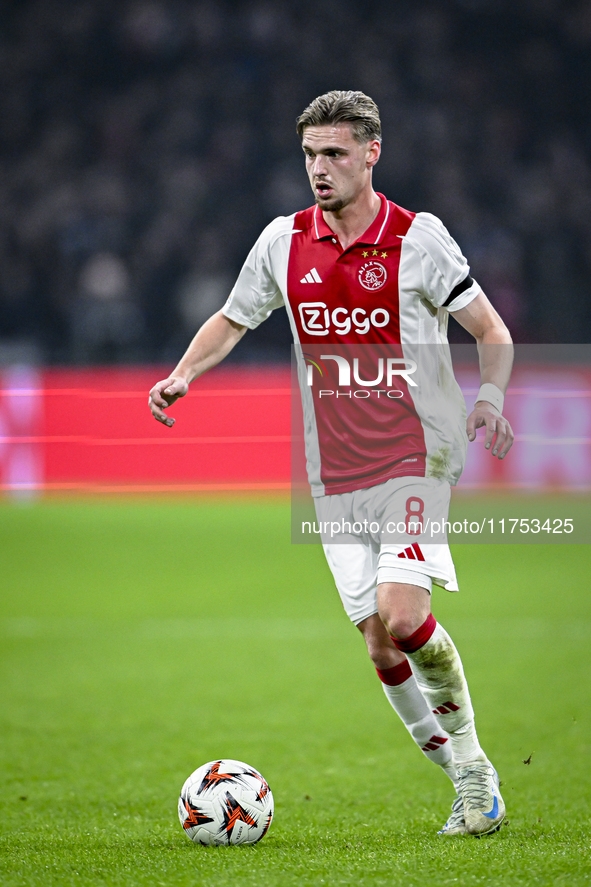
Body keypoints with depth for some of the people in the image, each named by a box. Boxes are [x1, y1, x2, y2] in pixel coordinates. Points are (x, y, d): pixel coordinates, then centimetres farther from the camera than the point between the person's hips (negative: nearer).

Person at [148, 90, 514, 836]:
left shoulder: (417, 238, -6)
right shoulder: (283, 241, 5)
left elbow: (493, 333, -3)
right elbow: (232, 320, 20)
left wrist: (490, 398, -22)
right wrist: (181, 376, 2)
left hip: (415, 458, -4)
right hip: (335, 474, 4)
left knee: (402, 616, -21)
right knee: (380, 645, 0)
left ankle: (468, 750, 1)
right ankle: (469, 783, 14)